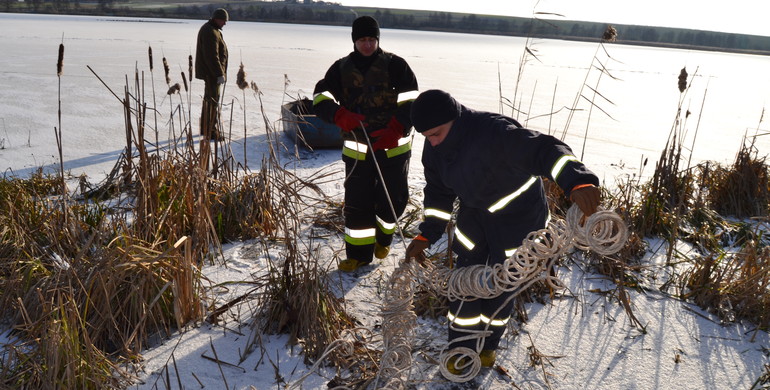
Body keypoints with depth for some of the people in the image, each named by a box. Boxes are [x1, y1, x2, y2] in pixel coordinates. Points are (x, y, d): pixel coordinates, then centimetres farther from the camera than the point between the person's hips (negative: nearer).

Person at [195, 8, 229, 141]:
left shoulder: (210, 29, 14)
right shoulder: (211, 33, -20)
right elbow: (212, 56, -26)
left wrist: (219, 72, 22)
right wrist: (220, 74, -25)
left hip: (210, 72, 11)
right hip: (212, 72, -11)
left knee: (208, 99, 16)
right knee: (213, 101, -8)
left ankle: (205, 129, 26)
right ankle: (211, 132, -5)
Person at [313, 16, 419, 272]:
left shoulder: (394, 65, -3)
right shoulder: (341, 68, 5)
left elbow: (411, 101, -9)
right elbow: (320, 98, -4)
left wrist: (396, 130, -24)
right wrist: (340, 115, -25)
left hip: (393, 147, -2)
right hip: (357, 150, 2)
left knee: (393, 198, 4)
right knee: (356, 202, 2)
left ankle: (383, 237, 34)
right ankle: (359, 252, 18)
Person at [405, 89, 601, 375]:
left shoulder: (493, 132, -35)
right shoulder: (435, 148, -11)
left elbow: (543, 150, -45)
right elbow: (438, 193, 2)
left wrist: (578, 181, -62)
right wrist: (426, 236, -1)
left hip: (519, 216, -5)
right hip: (475, 214, 6)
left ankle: (487, 345, 31)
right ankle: (462, 350, 23)